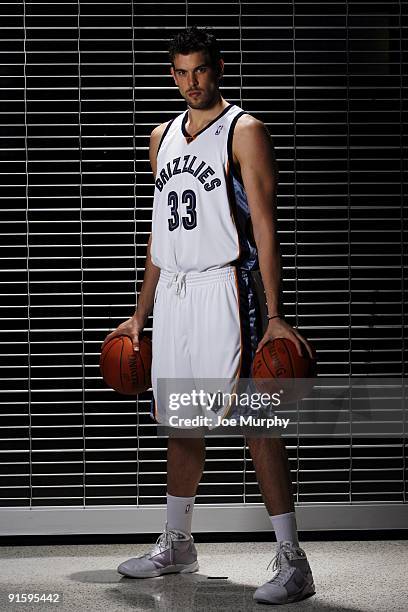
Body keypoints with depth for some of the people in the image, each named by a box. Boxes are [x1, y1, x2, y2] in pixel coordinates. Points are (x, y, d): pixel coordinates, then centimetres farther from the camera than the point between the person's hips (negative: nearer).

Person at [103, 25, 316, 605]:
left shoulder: (244, 131, -4)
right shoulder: (163, 136, 16)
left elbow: (264, 226, -10)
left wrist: (274, 316, -17)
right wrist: (141, 314, 19)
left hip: (224, 286, -7)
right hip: (173, 291, 7)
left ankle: (292, 562, -7)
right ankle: (176, 545, 28)